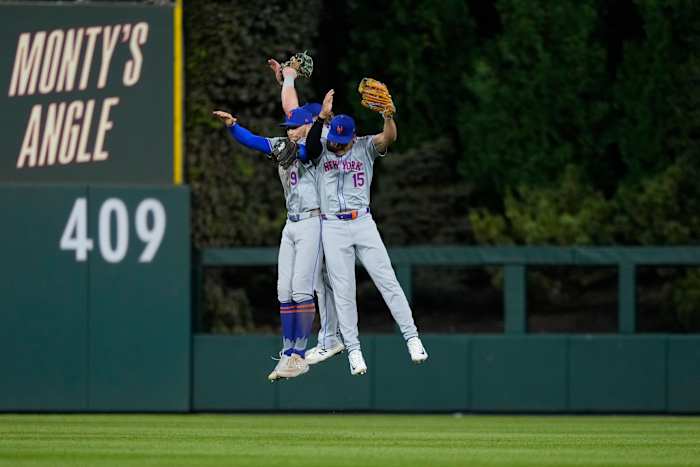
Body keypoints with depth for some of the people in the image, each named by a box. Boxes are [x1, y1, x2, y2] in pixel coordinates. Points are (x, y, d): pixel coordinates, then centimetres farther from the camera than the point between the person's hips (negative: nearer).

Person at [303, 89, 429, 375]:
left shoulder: (365, 147, 2)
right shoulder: (321, 149, 3)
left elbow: (390, 138, -17)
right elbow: (310, 142, -20)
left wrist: (387, 113, -36)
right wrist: (322, 116, -36)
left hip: (363, 222, 0)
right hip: (332, 228, 0)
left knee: (387, 281, -2)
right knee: (343, 292, 1)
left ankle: (411, 338, 3)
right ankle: (353, 350, 6)